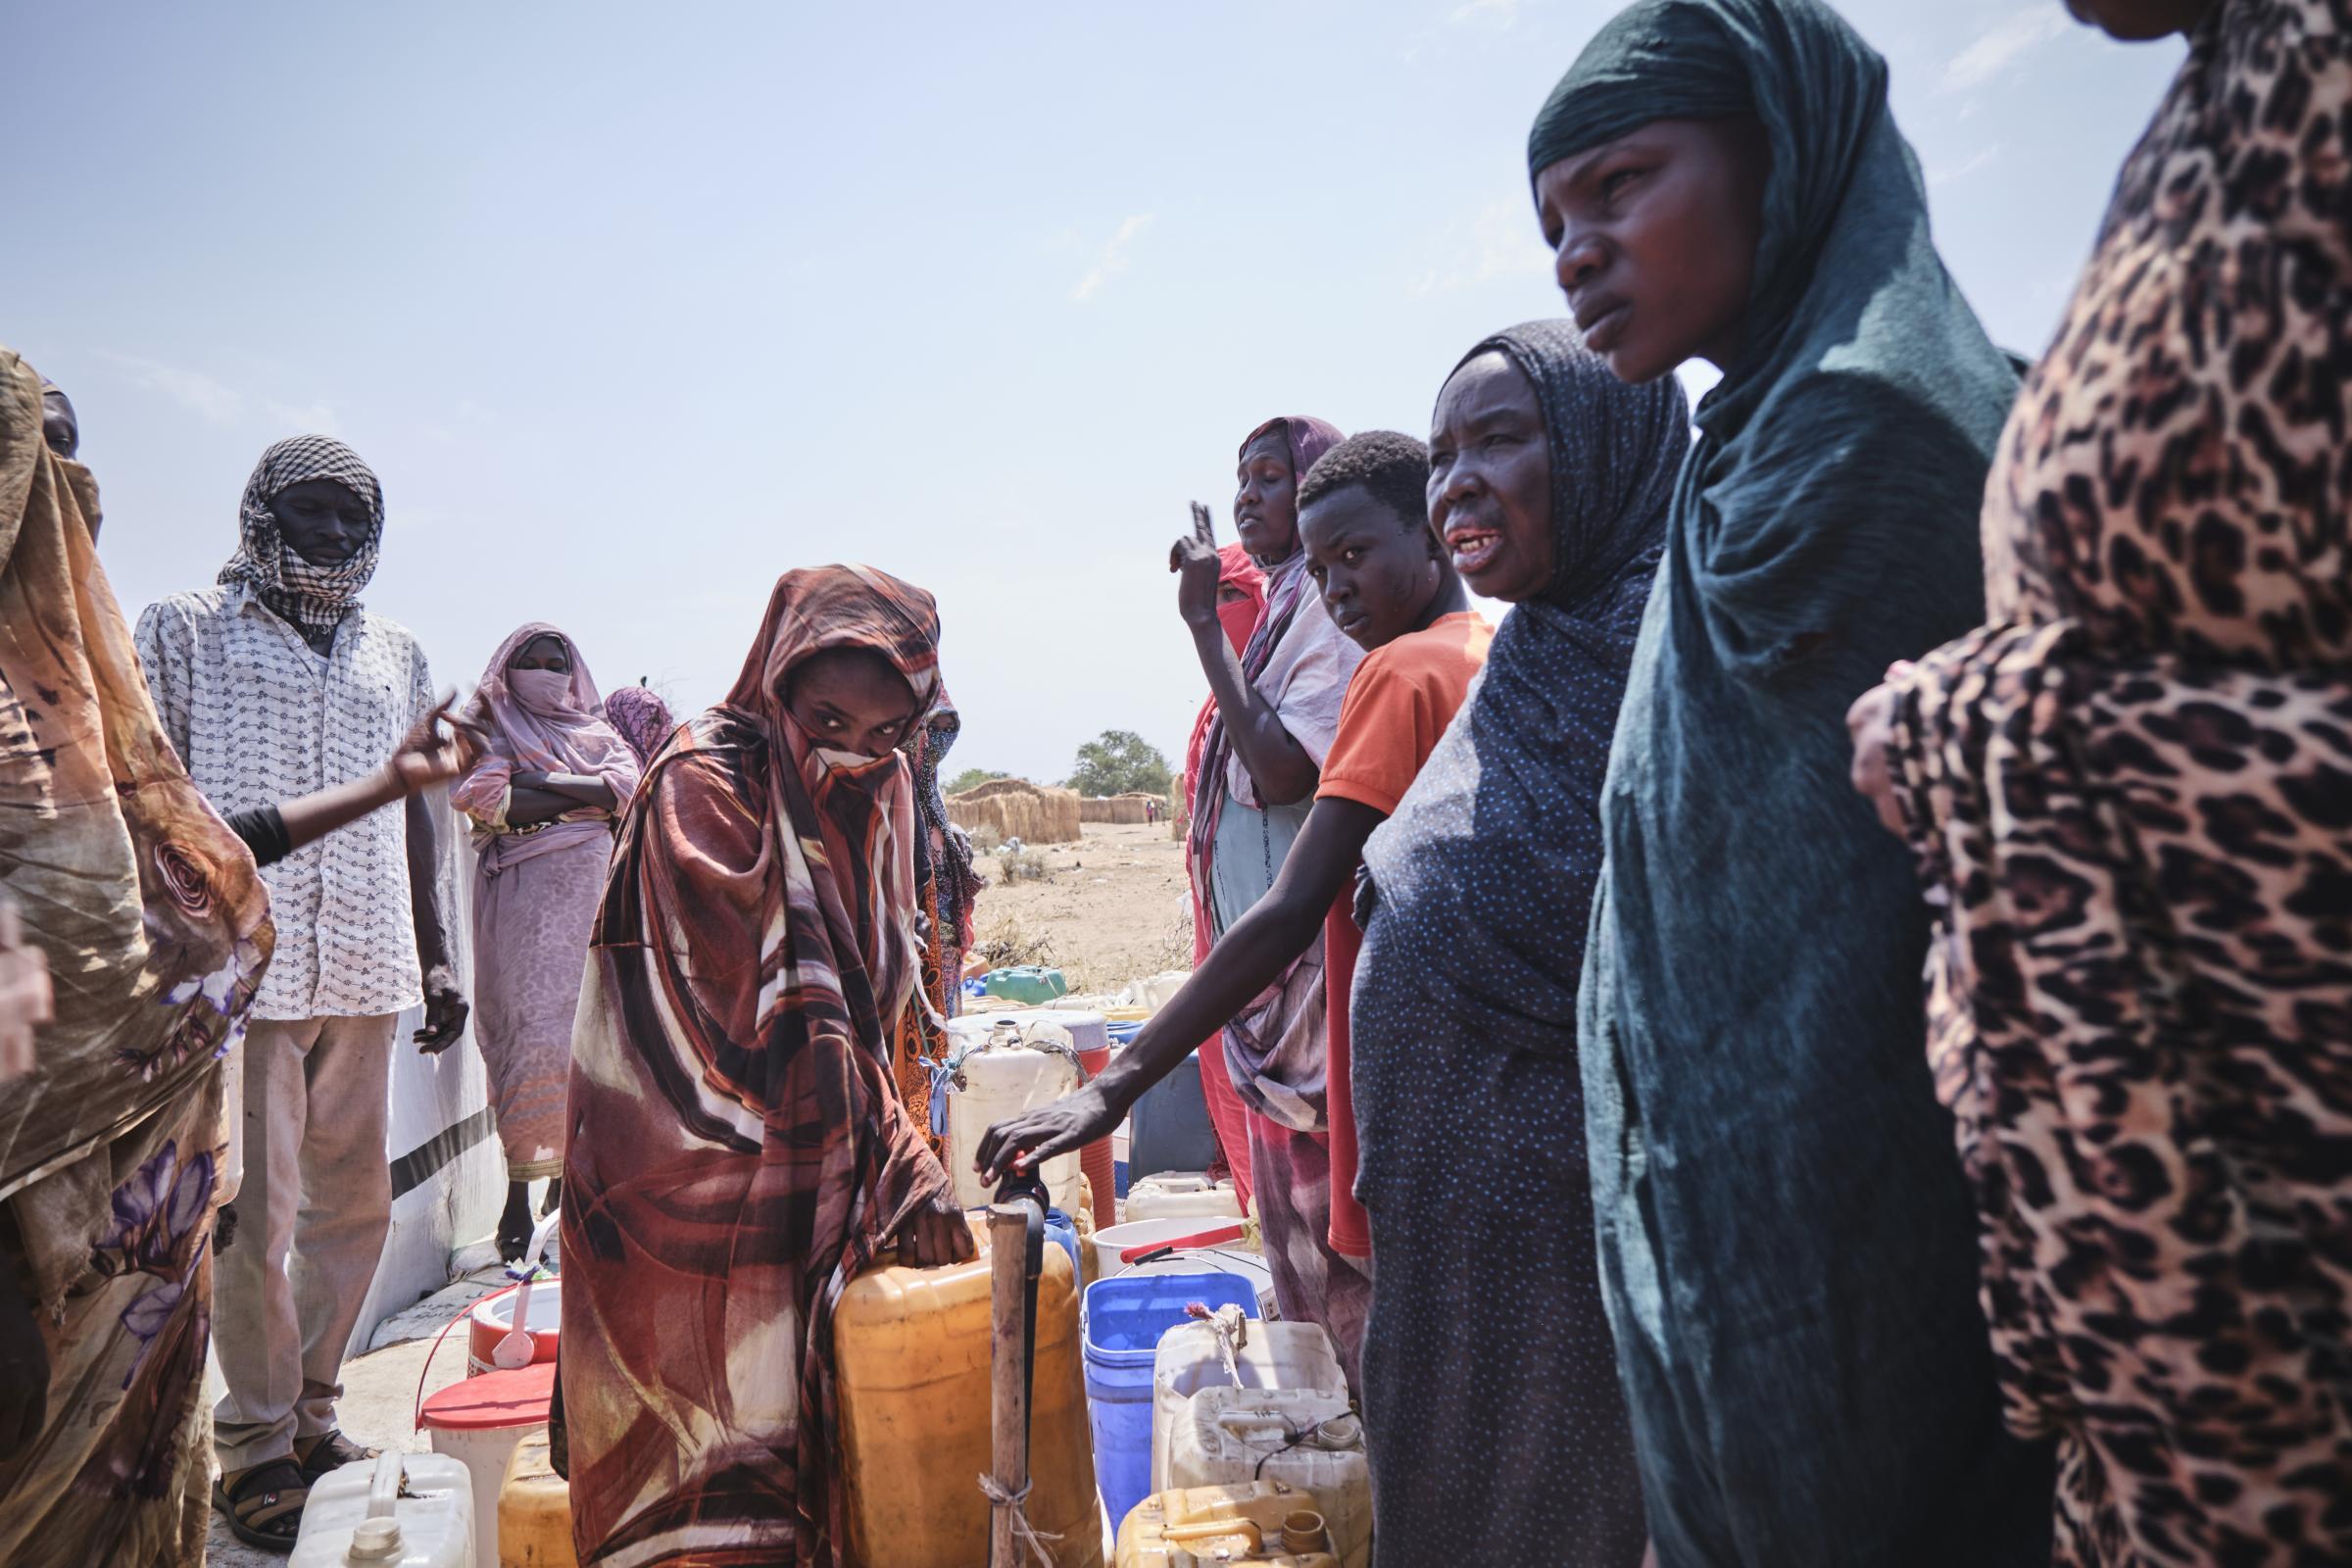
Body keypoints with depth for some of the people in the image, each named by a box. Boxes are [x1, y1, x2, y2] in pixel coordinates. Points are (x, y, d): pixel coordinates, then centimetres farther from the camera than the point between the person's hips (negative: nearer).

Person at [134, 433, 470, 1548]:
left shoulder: (395, 656, 18)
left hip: (363, 973, 4)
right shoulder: (186, 632, 7)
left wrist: (434, 955, 17)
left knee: (354, 1204, 9)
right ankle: (257, 1446, 13)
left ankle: (311, 1415, 24)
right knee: (255, 1211, -1)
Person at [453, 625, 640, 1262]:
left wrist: (539, 781, -5)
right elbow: (476, 792, -5)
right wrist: (582, 797, -3)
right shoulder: (490, 729, 16)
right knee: (528, 1025, -12)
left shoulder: (598, 733, 23)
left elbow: (628, 785, 2)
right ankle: (518, 1194, -9)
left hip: (588, 890, 2)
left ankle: (564, 1181, 4)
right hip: (518, 891, -2)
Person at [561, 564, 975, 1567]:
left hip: (805, 1184, 6)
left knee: (808, 1433, 14)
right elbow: (782, 1013, -21)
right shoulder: (704, 786, -17)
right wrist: (905, 1167, -20)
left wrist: (897, 1155, -2)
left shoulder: (879, 794, 5)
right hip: (695, 1176, -6)